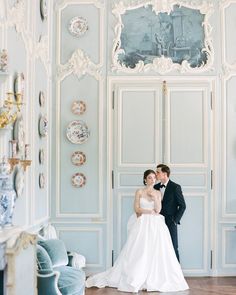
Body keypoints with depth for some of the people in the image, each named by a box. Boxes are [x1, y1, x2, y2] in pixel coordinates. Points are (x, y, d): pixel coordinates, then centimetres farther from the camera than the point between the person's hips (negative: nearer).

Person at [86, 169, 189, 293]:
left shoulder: (158, 193, 10)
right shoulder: (139, 192, 3)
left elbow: (158, 210, 0)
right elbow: (137, 209, -3)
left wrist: (154, 197, -10)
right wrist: (150, 211, -5)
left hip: (155, 225, 2)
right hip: (142, 224, -2)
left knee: (156, 252, -4)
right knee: (139, 252, -4)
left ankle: (155, 279, 4)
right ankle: (135, 279, 3)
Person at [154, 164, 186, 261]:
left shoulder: (175, 187, -6)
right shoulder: (156, 187, 9)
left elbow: (182, 206, -4)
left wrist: (175, 220, -8)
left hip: (170, 223, -4)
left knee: (173, 248, -1)